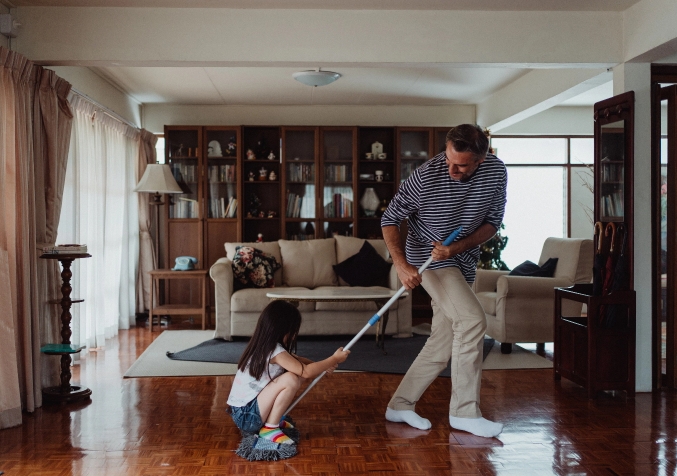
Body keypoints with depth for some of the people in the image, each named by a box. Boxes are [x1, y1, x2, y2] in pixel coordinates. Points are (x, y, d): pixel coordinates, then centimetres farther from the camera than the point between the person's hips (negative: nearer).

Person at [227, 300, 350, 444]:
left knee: (297, 372, 6)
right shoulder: (274, 351, -21)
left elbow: (296, 361, 17)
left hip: (248, 406, 9)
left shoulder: (264, 346, 8)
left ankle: (274, 418, 13)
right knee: (291, 379, -24)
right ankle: (270, 428, -10)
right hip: (245, 415, -9)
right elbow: (306, 371, -24)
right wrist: (334, 359, -12)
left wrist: (323, 365, 1)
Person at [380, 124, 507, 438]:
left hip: (462, 261, 6)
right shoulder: (426, 176, -23)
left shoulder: (496, 172, -11)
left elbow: (492, 222, -2)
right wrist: (401, 264, -28)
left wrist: (458, 247, -18)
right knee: (473, 320, -21)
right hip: (428, 255, -6)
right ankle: (465, 412, -11)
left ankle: (400, 405, 18)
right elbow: (389, 220, -15)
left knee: (444, 341, 7)